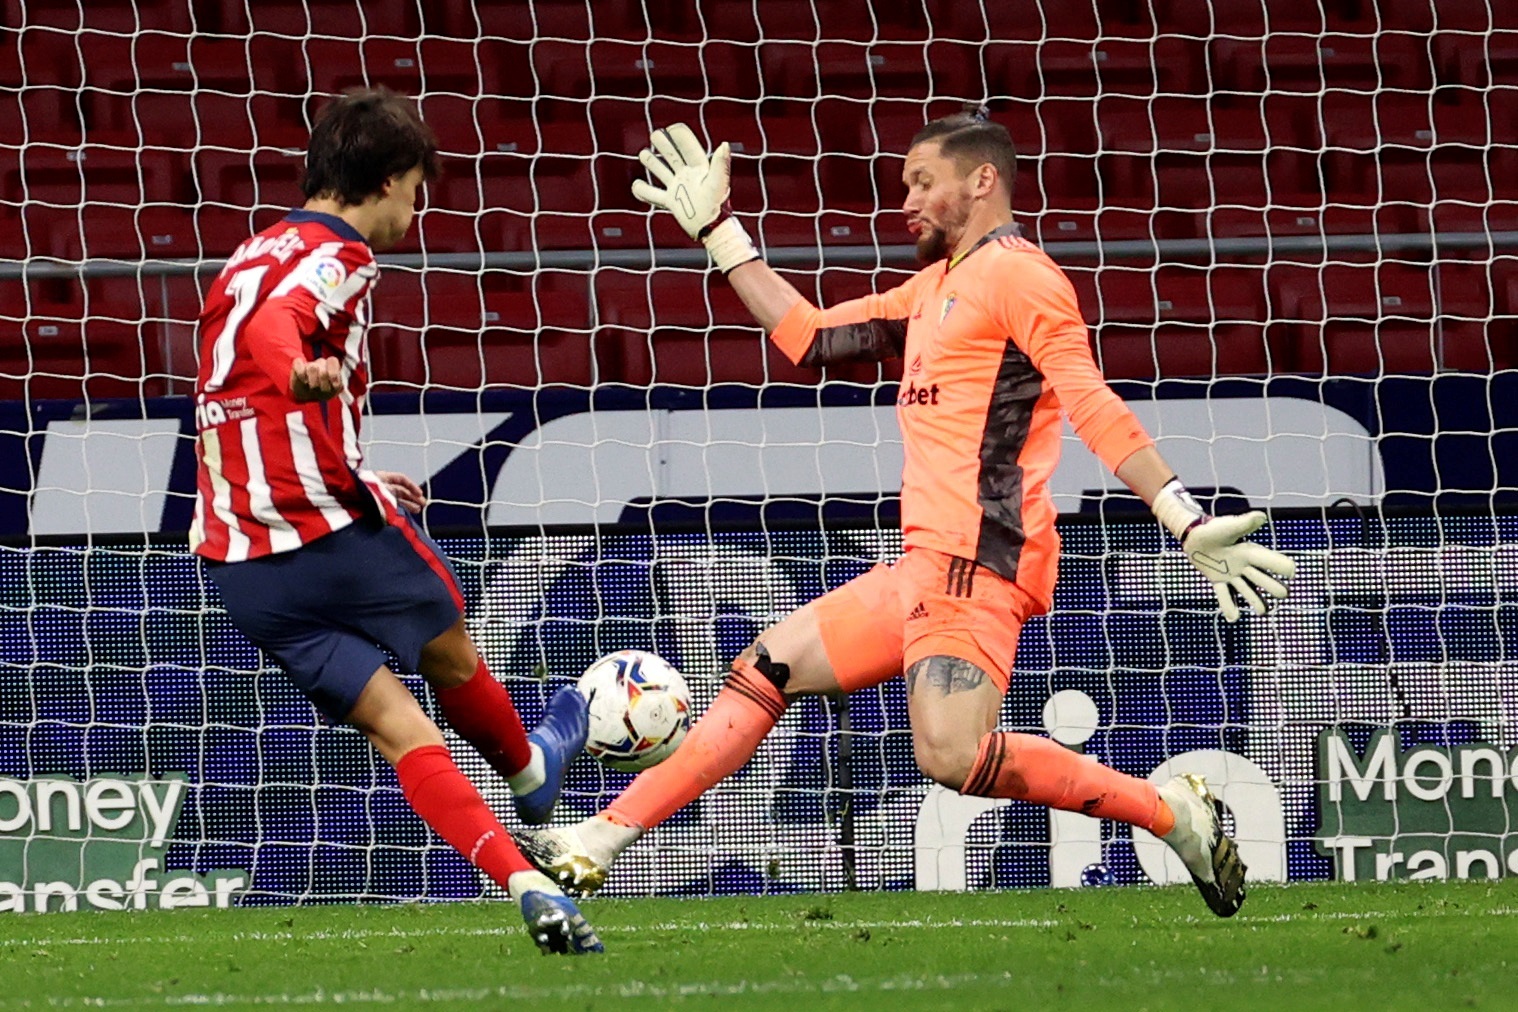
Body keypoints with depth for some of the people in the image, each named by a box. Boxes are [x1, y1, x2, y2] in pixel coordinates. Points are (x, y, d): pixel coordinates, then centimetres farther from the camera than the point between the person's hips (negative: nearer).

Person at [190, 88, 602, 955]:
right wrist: (301, 372, -53)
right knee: (452, 659, 22)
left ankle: (528, 886, -5)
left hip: (240, 564, 7)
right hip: (335, 529, -7)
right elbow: (273, 326, -30)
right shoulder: (337, 258, -7)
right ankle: (531, 773, 48)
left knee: (399, 727, 4)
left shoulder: (251, 259, 20)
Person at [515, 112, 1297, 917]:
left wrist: (1189, 524, -24)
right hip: (926, 569, 10)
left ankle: (1171, 811, -17)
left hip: (976, 558, -10)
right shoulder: (933, 290, 24)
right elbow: (809, 337, 32)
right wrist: (715, 230, 34)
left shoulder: (1015, 274, -5)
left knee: (950, 755, -26)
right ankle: (595, 844, 14)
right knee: (763, 671, 11)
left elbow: (1093, 407, -15)